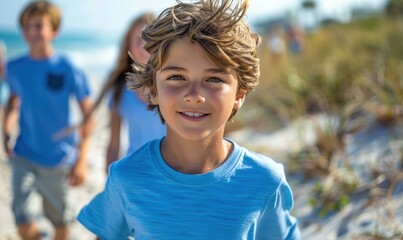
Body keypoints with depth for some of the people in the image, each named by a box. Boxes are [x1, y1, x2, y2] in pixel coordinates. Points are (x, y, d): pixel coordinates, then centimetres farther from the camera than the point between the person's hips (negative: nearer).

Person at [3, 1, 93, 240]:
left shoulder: (68, 69, -13)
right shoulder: (15, 68, -2)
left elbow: (88, 114, -10)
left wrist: (81, 160, -15)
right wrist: (7, 131, -2)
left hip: (58, 158, -2)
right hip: (24, 156, 2)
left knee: (60, 220, 13)